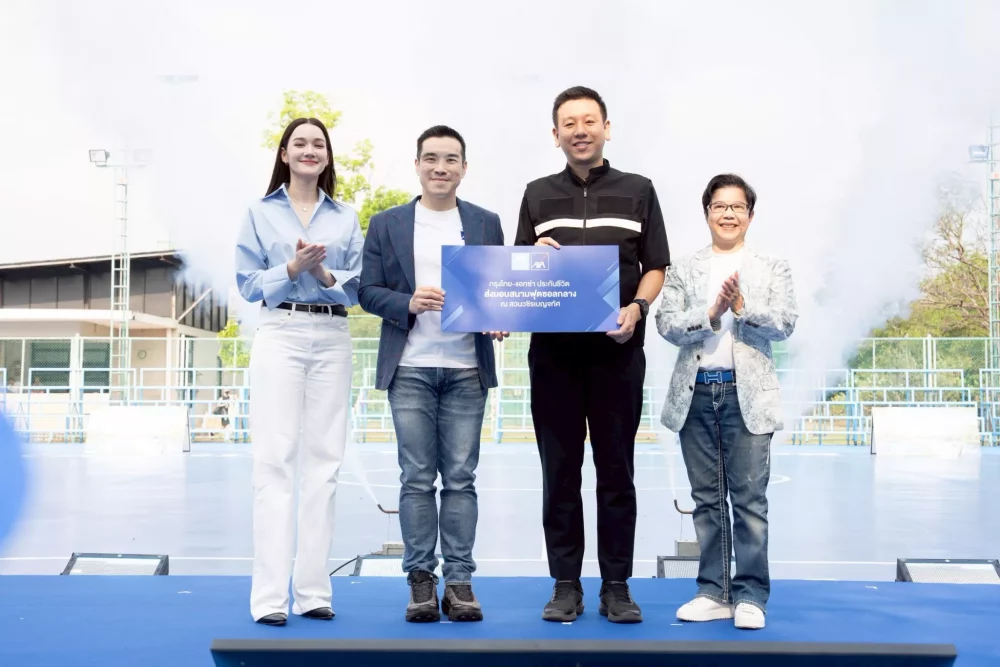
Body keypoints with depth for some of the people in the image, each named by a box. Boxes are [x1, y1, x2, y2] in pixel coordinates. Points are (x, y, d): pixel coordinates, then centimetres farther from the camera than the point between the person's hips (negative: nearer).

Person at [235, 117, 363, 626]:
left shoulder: (346, 218, 13)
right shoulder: (260, 214, 9)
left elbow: (359, 286, 7)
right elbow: (248, 283, 3)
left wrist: (325, 273, -11)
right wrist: (292, 268, -12)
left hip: (332, 339, 2)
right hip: (280, 334, -2)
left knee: (324, 459, 2)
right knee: (275, 458, -8)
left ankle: (313, 588, 7)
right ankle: (270, 595, -8)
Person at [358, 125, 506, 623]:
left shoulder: (486, 224, 10)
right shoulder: (387, 225, 8)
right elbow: (369, 290, 5)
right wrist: (408, 303, -14)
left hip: (467, 368, 1)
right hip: (410, 370, 0)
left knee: (461, 478, 1)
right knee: (417, 479, 1)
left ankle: (459, 581, 6)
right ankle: (420, 580, 8)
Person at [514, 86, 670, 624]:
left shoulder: (637, 191, 8)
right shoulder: (538, 195, 11)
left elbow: (655, 266, 6)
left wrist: (636, 308, -13)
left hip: (617, 350, -1)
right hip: (553, 351, 1)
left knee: (616, 470, 4)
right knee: (560, 470, 5)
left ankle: (616, 586, 12)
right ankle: (565, 585, 13)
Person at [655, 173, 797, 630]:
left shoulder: (772, 268, 9)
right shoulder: (684, 270, 11)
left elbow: (785, 324, -2)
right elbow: (666, 325, -1)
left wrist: (742, 308, -16)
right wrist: (711, 313, -15)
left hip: (747, 395, -2)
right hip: (695, 392, 2)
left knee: (749, 499, -2)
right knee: (707, 500, 7)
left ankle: (750, 595, 5)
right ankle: (714, 593, 13)